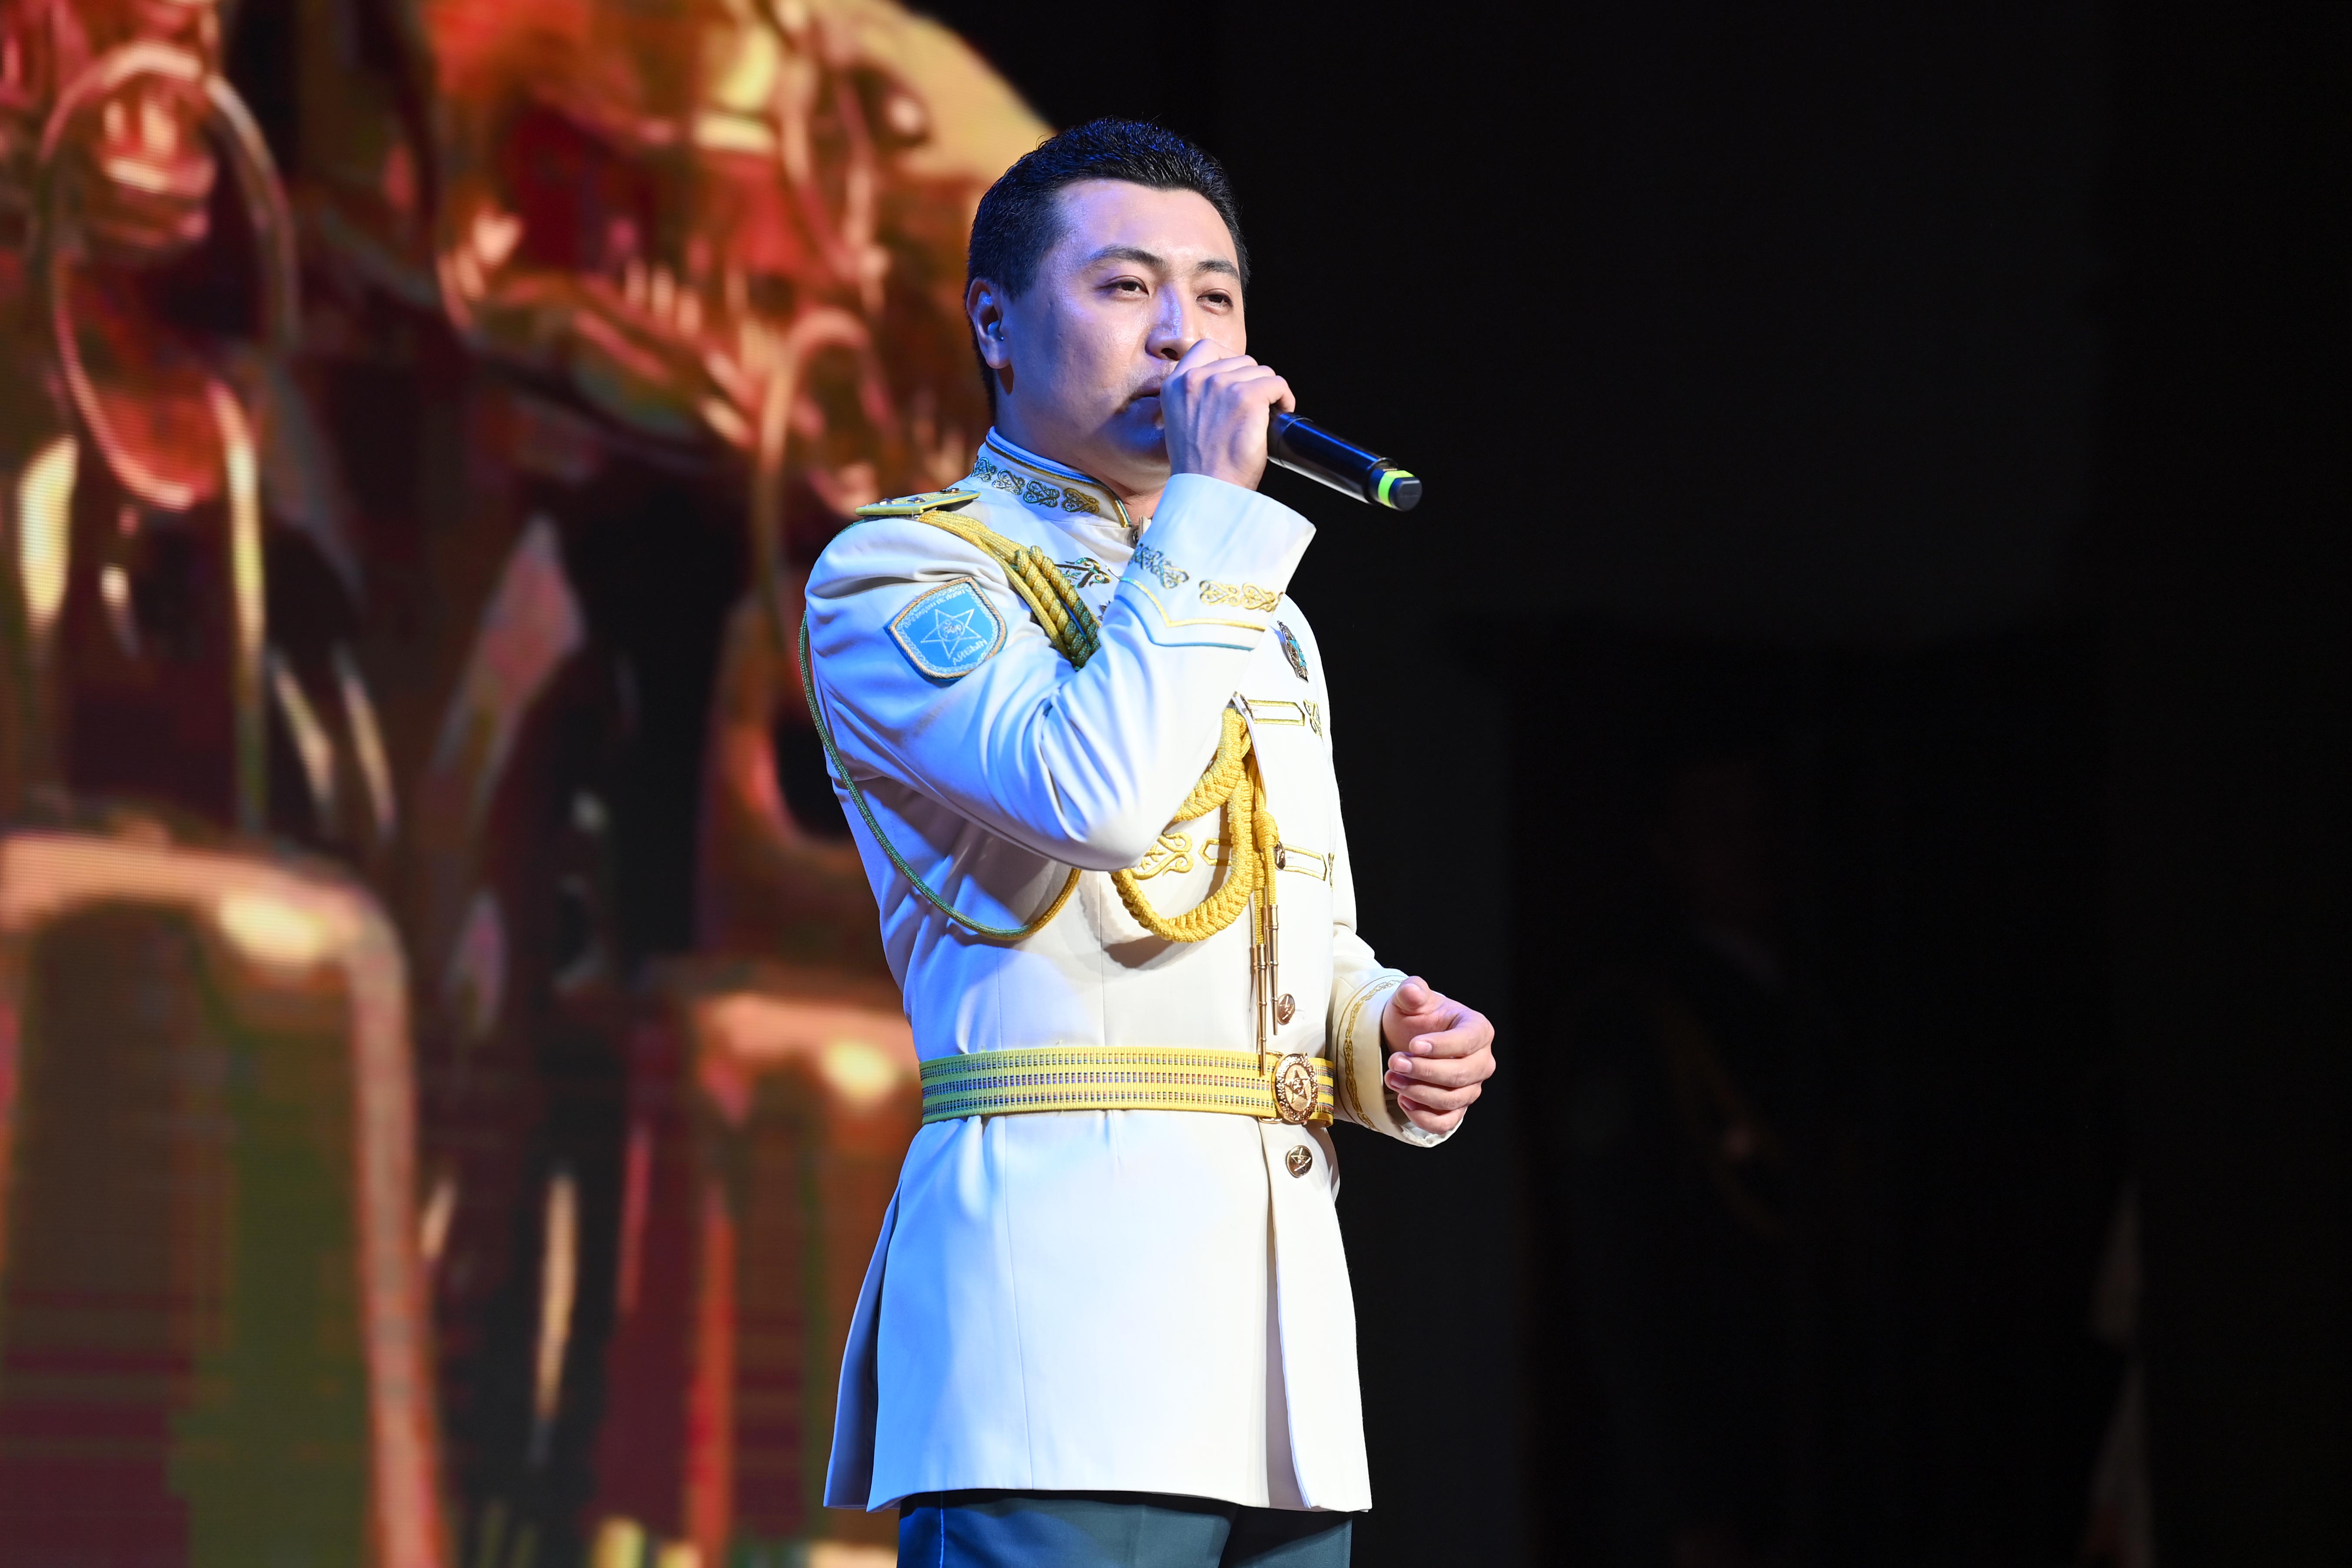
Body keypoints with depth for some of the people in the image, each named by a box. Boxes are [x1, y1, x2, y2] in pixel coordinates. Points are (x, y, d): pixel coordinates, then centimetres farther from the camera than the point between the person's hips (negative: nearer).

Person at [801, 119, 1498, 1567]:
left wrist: (1381, 1036, 8)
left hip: (1283, 1278, 7)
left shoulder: (1264, 622, 25)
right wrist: (1211, 506, -9)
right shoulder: (897, 574, 1)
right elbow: (1097, 793, -18)